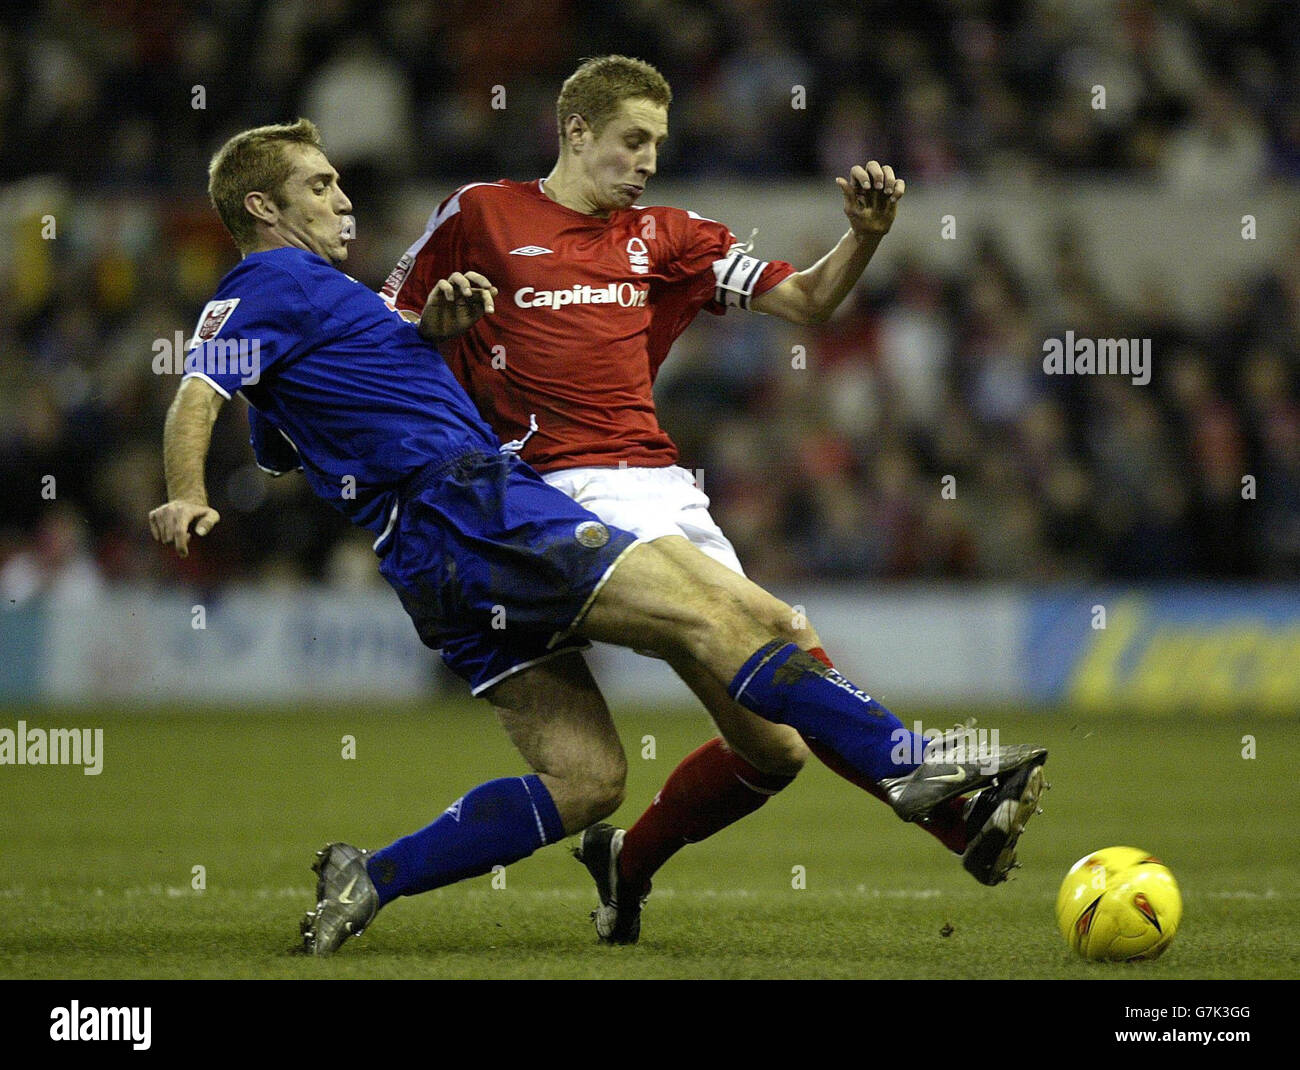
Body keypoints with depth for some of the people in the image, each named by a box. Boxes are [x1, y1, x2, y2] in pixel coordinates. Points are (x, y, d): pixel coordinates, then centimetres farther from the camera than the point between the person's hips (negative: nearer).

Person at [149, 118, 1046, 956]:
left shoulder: (301, 294, 28)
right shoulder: (271, 284, 0)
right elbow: (197, 400, -13)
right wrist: (189, 500, -32)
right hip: (468, 506, -10)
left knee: (581, 783, 2)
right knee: (710, 615, -17)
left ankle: (367, 879, -1)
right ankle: (905, 761, -24)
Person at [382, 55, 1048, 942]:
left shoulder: (665, 238, 20)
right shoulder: (480, 217, 9)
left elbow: (804, 301, 13)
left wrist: (865, 237, -5)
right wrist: (443, 318, -6)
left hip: (663, 485, 6)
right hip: (569, 487, -6)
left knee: (774, 742, -4)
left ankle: (627, 865, 19)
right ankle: (954, 808, -32)